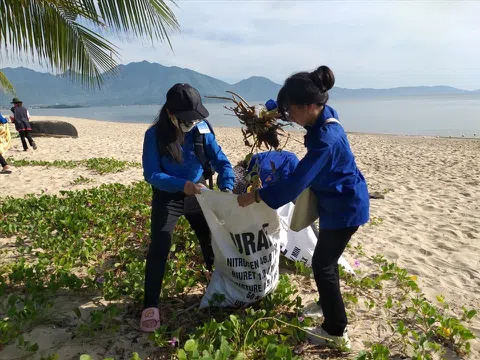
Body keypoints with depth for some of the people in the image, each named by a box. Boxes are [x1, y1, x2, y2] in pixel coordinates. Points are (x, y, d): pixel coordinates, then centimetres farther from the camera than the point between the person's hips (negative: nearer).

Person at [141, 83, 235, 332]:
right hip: (167, 197, -3)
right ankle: (150, 306, 3)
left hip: (198, 194, 3)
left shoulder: (201, 129, -14)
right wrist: (182, 185, -35)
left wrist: (226, 188, -29)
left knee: (212, 241, 15)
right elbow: (151, 174, -21)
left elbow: (221, 160, -11)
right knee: (159, 249, -10)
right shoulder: (155, 135, -21)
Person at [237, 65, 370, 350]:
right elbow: (282, 106, 14)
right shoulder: (325, 113, -5)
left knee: (323, 266, 1)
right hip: (340, 202, 10)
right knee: (327, 260, 24)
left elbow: (295, 183, -32)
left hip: (345, 208, -9)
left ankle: (337, 333, 17)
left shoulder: (325, 140, -33)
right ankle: (330, 304, 46)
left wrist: (255, 196, -23)